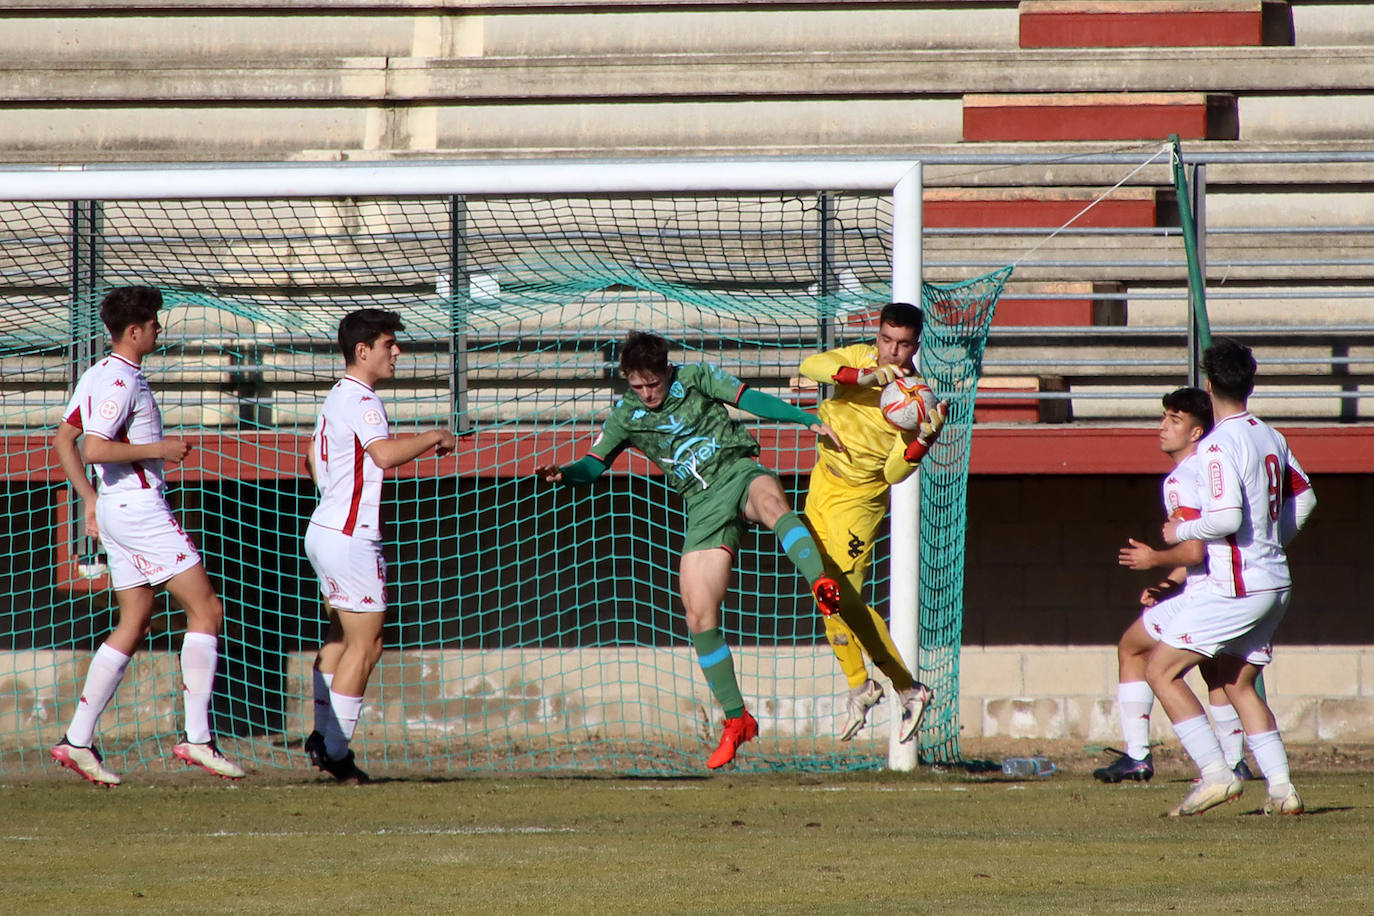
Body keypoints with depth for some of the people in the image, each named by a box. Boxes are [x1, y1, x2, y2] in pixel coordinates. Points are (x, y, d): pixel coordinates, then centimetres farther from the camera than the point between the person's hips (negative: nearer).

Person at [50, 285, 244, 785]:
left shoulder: (98, 375, 15)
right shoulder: (121, 381, -15)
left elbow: (64, 439, 20)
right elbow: (95, 449, -25)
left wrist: (90, 499, 21)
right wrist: (159, 449, -17)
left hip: (116, 511, 10)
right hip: (139, 505, -10)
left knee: (134, 626, 11)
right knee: (206, 609, -7)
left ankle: (77, 740, 7)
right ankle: (196, 737, -10)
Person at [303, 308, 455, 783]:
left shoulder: (337, 397, 16)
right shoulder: (360, 400, -16)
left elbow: (314, 456, 28)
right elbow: (385, 453, -31)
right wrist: (433, 438, -17)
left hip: (326, 527, 10)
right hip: (350, 536, -10)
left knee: (342, 637, 19)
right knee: (364, 645, -5)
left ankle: (323, 738, 19)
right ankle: (335, 752, -5)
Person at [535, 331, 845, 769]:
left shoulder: (695, 379, 5)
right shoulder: (624, 417, 11)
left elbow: (751, 400, 4)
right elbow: (593, 465, 8)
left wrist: (809, 420, -4)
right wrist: (562, 474, -14)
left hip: (739, 473, -2)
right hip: (704, 505, 2)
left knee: (771, 501, -42)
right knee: (700, 616, -8)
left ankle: (822, 585, -64)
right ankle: (736, 720, 5)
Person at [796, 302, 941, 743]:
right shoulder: (861, 358, -7)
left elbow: (893, 474, -21)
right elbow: (812, 365, -24)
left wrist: (924, 439, -39)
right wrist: (863, 376, -39)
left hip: (858, 497, -6)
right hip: (824, 480, 6)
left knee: (845, 598, -14)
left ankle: (908, 688, -2)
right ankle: (859, 686, 27)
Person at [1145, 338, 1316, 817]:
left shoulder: (1218, 446, -17)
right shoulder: (1272, 438, 9)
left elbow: (1226, 517, -26)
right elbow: (1304, 498, 20)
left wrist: (1180, 531, -8)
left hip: (1235, 587, -9)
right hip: (1276, 584, 9)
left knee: (1160, 669, -3)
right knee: (1239, 684, 19)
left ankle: (1215, 773, -11)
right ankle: (1281, 788, 9)